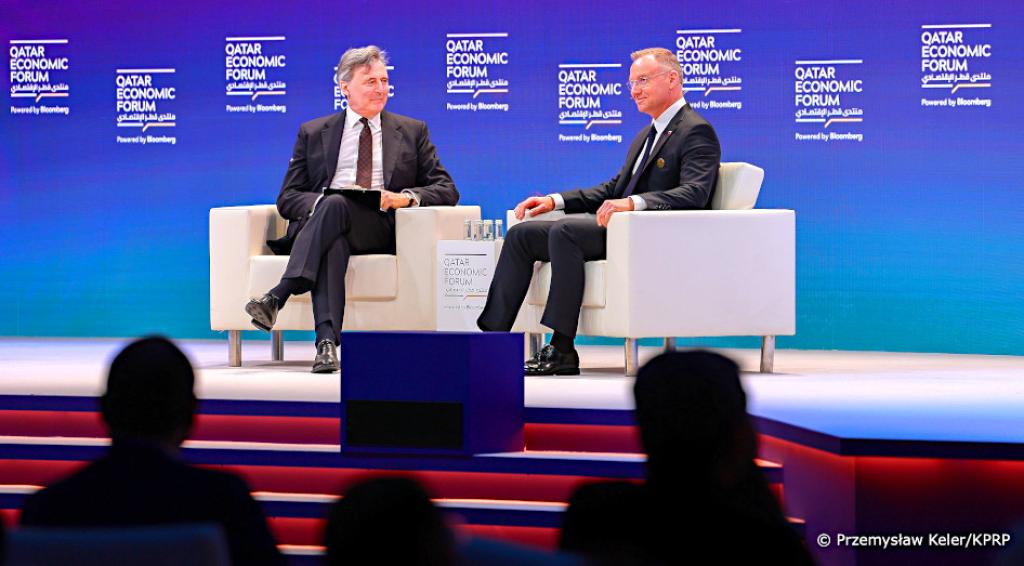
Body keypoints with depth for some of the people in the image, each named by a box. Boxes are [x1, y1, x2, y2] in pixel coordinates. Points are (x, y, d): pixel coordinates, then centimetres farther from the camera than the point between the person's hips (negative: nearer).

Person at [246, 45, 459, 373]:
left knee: (335, 205, -34)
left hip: (381, 228, -1)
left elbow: (446, 190, 12)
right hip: (318, 222, 1)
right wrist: (319, 201, -11)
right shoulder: (313, 133, 21)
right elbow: (287, 198, 13)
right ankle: (327, 341, -54)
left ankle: (276, 297, -46)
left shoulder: (412, 132, 20)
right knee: (333, 245, -38)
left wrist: (405, 197, -10)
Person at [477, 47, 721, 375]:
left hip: (656, 237, -10)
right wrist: (555, 200, 12)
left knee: (564, 231, -31)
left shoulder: (696, 132, -6)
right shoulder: (646, 136, 25)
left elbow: (694, 194, -21)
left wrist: (633, 202, -35)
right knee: (522, 234, -2)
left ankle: (562, 349, -30)